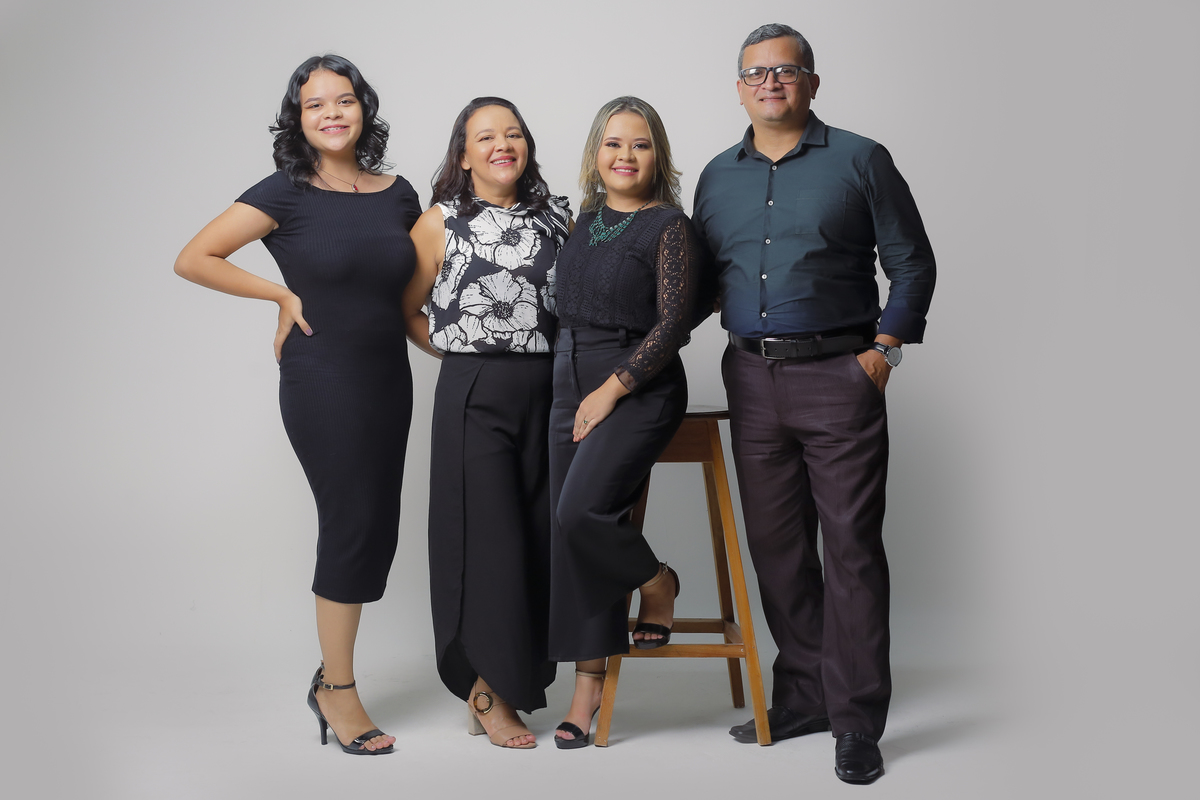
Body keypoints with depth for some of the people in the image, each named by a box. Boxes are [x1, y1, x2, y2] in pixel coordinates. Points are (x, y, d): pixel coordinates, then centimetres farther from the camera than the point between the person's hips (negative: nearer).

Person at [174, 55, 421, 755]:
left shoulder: (399, 194, 8)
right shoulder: (286, 194, -6)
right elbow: (193, 259, -8)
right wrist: (284, 295, -8)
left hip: (389, 378, 6)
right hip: (323, 381, -5)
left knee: (379, 529, 7)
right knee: (352, 523, -6)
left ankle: (334, 675, 23)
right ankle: (336, 690, 9)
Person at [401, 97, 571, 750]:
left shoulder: (557, 219, 11)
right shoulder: (441, 223, 2)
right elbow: (409, 312, 7)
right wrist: (467, 353, 1)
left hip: (549, 392, 3)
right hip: (472, 396, -3)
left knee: (540, 537, 4)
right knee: (489, 538, -4)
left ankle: (515, 681, 18)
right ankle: (487, 693, 10)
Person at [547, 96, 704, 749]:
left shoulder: (668, 226, -6)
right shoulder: (584, 222, 12)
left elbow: (672, 325, -12)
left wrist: (611, 390, -15)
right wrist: (576, 387, 8)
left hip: (640, 389, -6)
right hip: (571, 385, 6)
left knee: (581, 511, -22)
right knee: (567, 531, 2)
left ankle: (658, 584, 9)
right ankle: (588, 683, 11)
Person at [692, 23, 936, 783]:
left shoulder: (859, 161, 2)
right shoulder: (717, 177, 14)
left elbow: (912, 263, 2)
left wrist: (882, 351, -7)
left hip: (838, 375, -4)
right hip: (751, 379, 5)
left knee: (852, 546, -5)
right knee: (776, 544, 9)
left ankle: (857, 722, 2)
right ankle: (803, 698, 22)